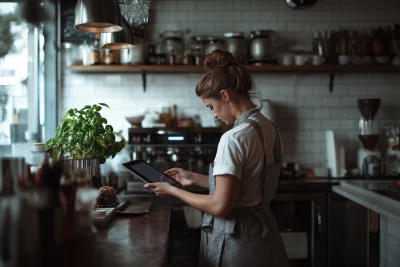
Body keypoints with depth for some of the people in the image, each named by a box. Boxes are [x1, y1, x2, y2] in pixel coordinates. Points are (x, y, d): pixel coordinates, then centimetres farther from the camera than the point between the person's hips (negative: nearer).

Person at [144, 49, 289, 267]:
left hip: (237, 239, -8)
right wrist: (195, 178, 14)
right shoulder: (268, 128, 5)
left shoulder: (234, 138, -22)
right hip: (262, 231, 9)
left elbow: (220, 205, -21)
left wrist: (173, 191, -9)